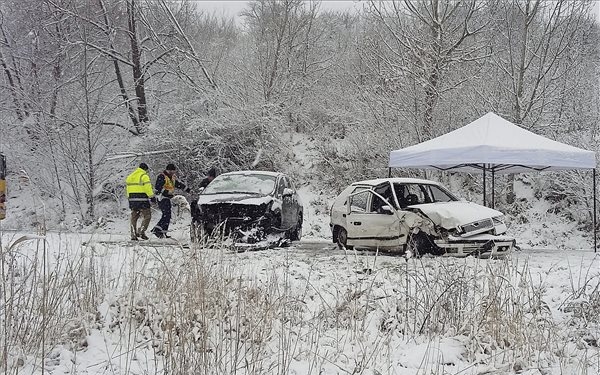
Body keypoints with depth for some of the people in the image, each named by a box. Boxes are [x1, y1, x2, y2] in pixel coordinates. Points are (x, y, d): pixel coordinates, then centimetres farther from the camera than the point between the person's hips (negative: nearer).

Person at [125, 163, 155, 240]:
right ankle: (141, 231, -10)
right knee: (147, 216, 2)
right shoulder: (144, 176, -8)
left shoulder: (130, 176, 16)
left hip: (132, 198, 7)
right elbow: (148, 188, -13)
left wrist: (129, 198, 22)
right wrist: (152, 197, -6)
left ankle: (133, 234, 9)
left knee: (134, 217, 13)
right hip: (142, 199, -7)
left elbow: (128, 188, 17)